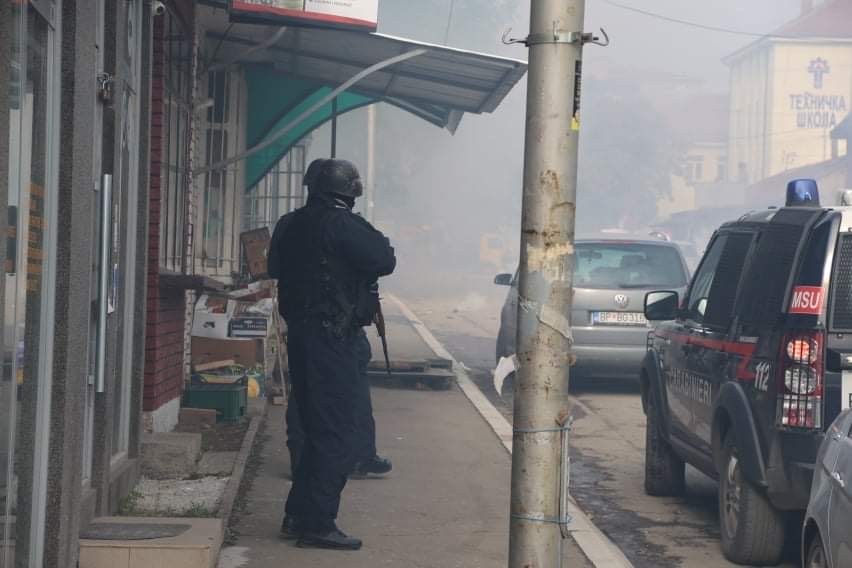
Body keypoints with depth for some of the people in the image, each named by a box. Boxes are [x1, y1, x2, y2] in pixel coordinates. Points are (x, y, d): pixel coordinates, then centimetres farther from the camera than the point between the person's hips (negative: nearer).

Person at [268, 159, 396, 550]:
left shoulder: (290, 225, 11)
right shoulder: (341, 224, -14)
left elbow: (276, 268, 24)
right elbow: (384, 262, -15)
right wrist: (375, 239, 2)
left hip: (299, 334, 9)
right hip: (333, 339, -9)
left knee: (317, 429, 17)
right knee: (337, 434, -4)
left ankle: (297, 515, 21)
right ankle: (318, 524, -4)